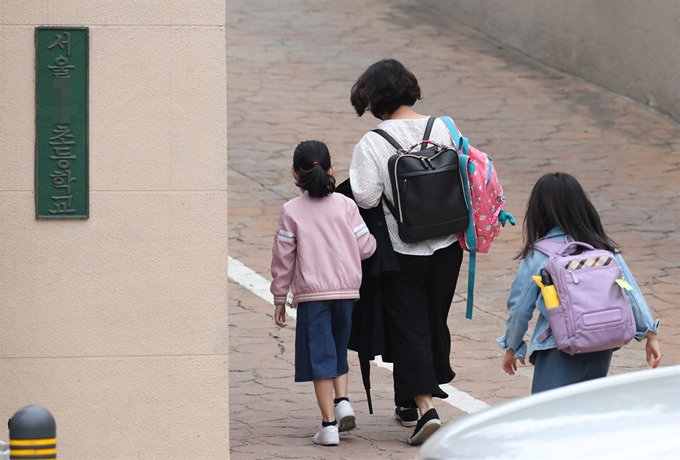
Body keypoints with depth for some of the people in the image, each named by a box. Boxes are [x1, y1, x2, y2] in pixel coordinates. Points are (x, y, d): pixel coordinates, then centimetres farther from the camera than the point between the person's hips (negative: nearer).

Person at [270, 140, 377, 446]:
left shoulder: (291, 211, -2)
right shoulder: (345, 205, 3)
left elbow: (283, 259, -1)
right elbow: (365, 247, 2)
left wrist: (279, 299, 7)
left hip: (311, 294, -3)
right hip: (346, 290, 3)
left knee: (320, 355, -1)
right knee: (338, 351, 20)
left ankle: (328, 424, -4)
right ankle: (342, 401, 0)